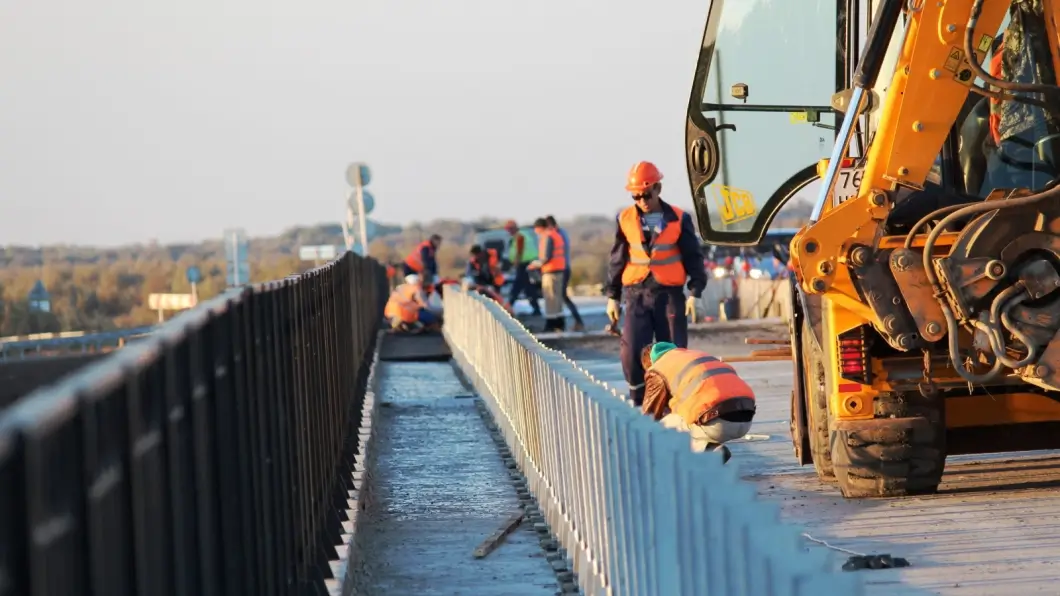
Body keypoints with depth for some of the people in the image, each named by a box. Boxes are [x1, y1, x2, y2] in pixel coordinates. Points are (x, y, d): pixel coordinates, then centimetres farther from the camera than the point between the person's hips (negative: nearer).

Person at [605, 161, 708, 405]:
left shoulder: (678, 219, -1)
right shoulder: (626, 219, 3)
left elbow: (693, 257, 4)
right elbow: (618, 259, 11)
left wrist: (695, 292, -5)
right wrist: (612, 295, 11)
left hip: (670, 293, -1)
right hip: (637, 293, 1)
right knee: (631, 351, -10)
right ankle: (639, 402, 3)